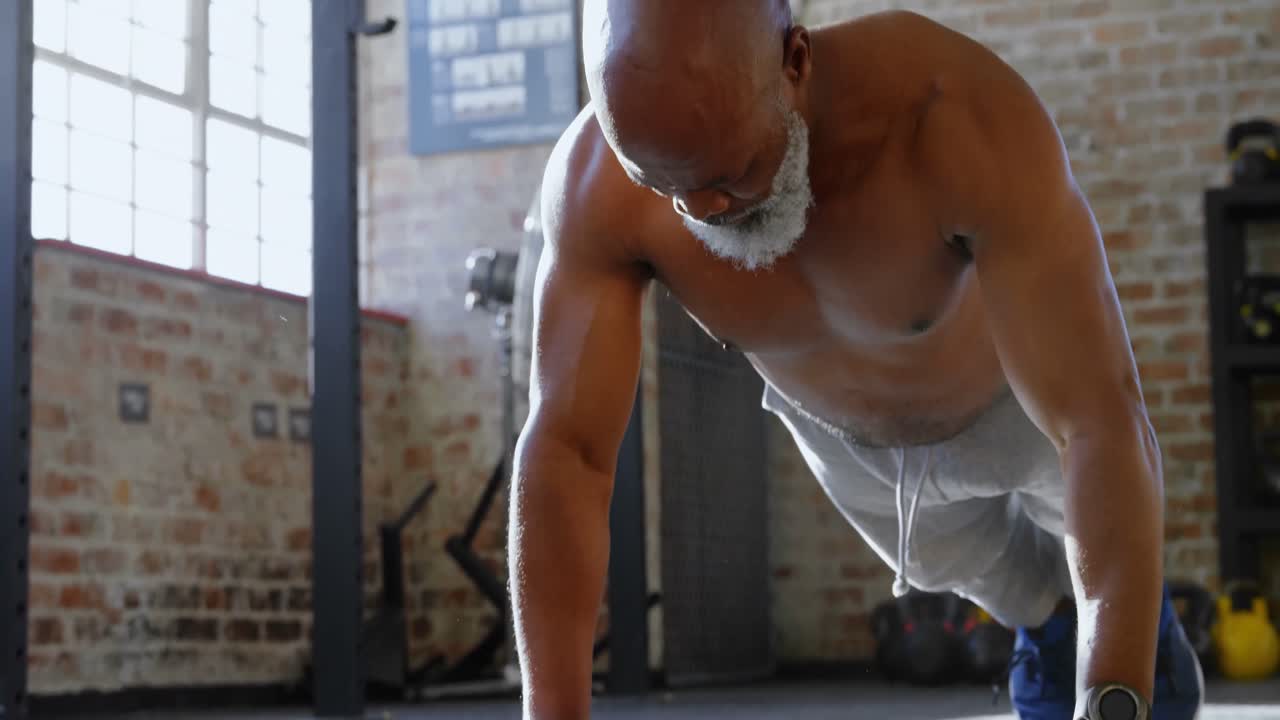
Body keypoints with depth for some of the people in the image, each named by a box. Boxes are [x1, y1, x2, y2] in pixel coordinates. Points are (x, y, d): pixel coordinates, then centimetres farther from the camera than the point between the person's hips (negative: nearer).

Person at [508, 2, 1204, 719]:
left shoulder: (962, 119, -46)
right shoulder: (592, 183, -38)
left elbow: (1099, 425, -48)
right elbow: (565, 453, -36)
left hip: (1025, 389, -2)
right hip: (841, 429, 2)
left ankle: (1145, 617, 54)